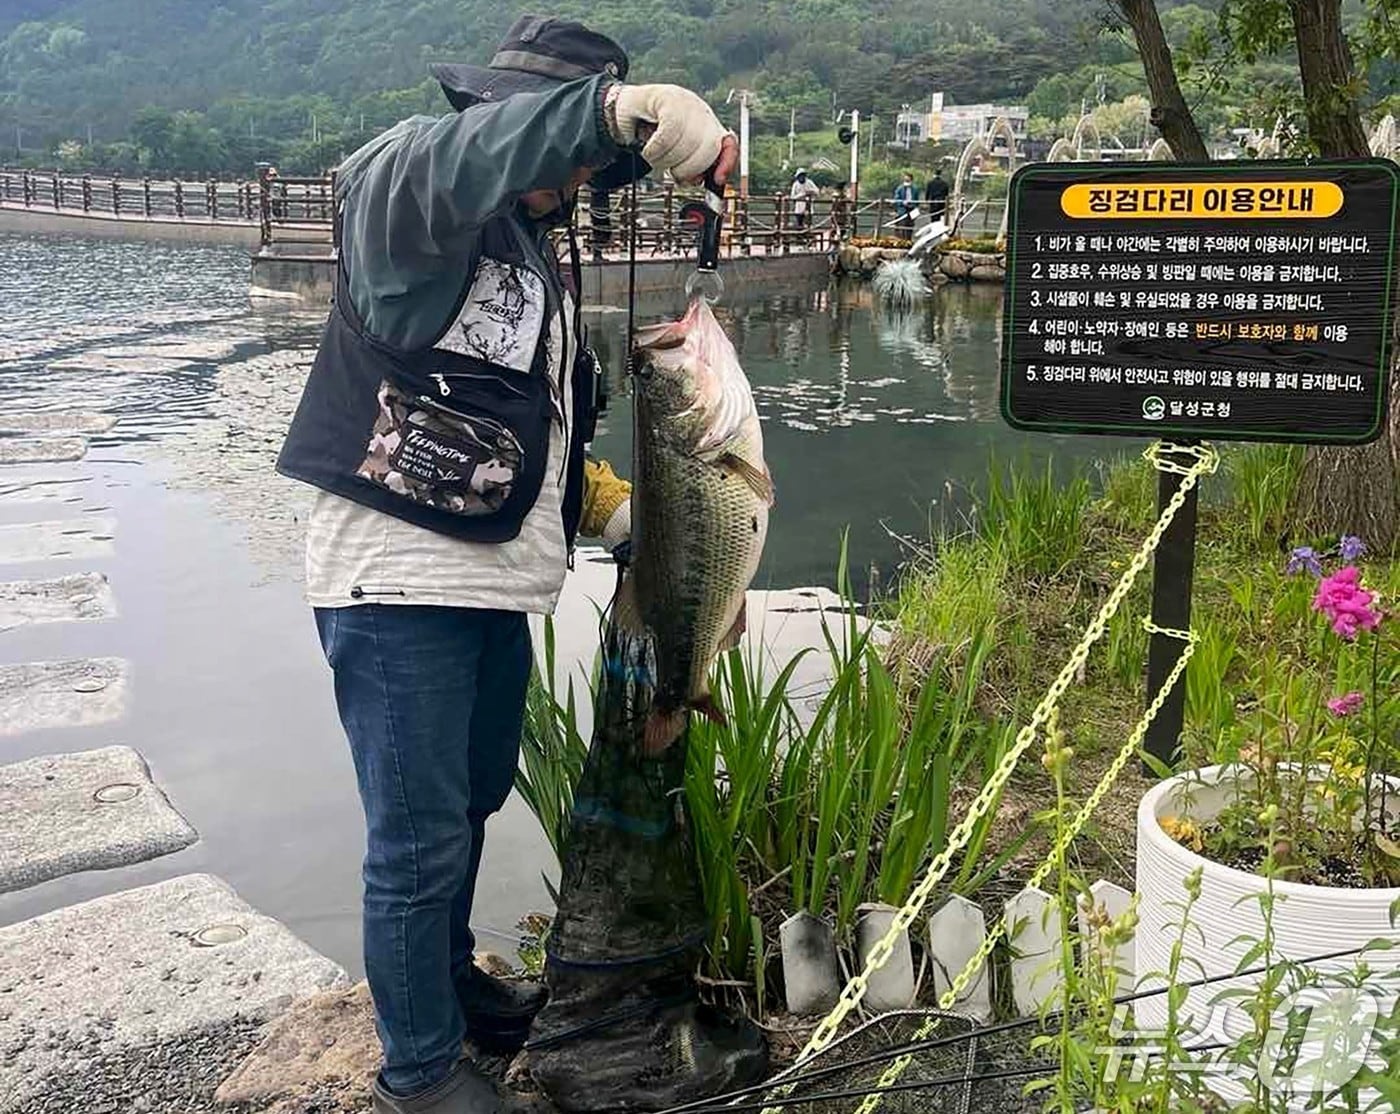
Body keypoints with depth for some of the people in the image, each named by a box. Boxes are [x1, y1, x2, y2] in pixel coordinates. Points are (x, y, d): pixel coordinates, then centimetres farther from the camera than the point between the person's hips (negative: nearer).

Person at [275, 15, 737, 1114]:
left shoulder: (543, 262, 17)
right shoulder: (410, 206, -9)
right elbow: (444, 161, -36)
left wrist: (612, 504, 7)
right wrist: (611, 106, -48)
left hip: (496, 585, 9)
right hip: (398, 583, -8)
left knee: (475, 798, 22)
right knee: (420, 838, -1)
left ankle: (448, 978, 43)